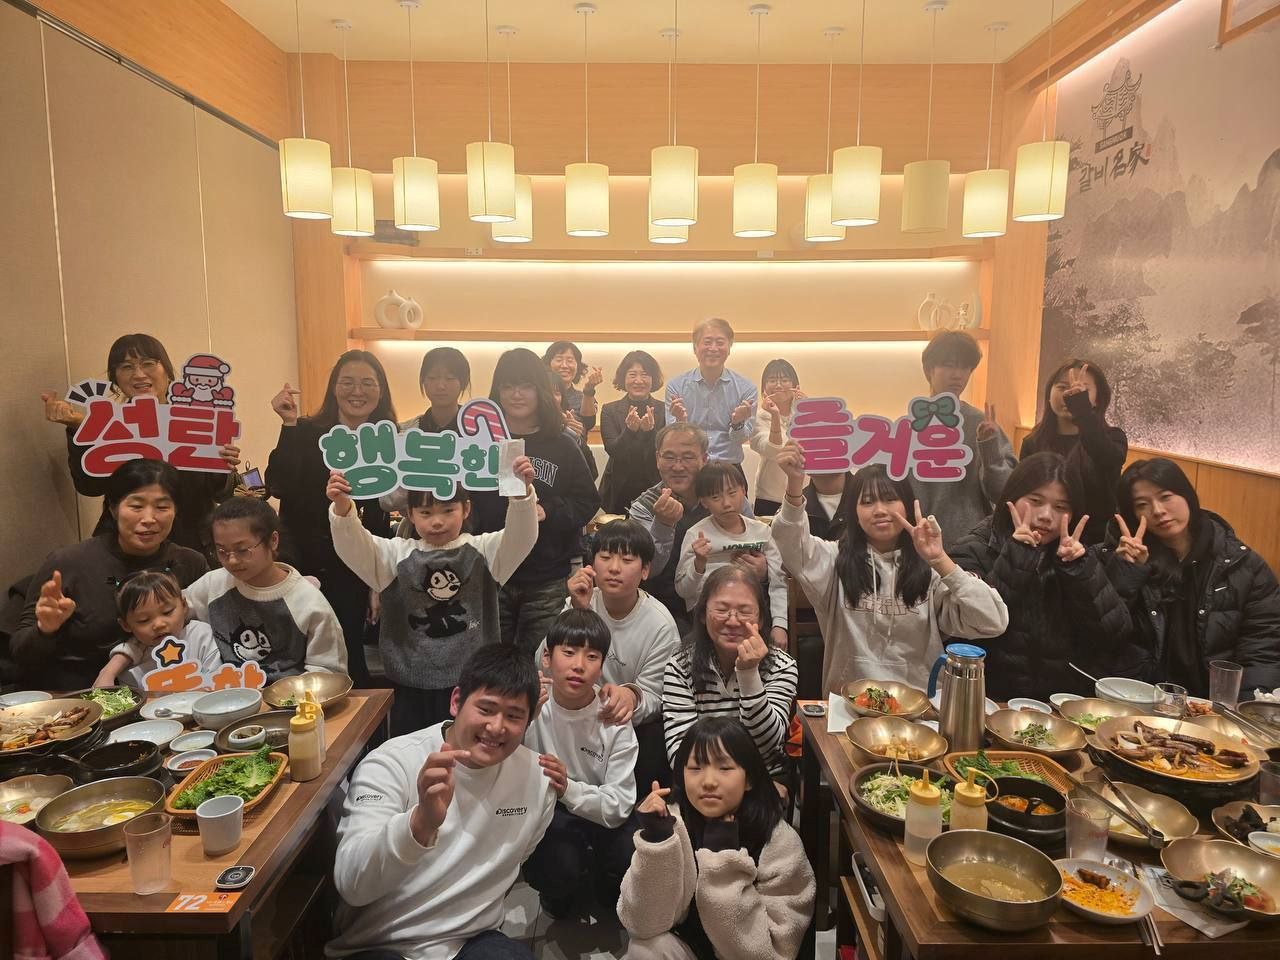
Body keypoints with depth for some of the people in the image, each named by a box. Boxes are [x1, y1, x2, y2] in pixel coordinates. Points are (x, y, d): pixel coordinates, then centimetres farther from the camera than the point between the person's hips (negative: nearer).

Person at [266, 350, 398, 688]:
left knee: (348, 657, 5)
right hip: (305, 565, -1)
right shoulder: (306, 433, -5)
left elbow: (383, 516, 6)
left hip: (355, 573, 2)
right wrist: (289, 424, -24)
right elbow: (280, 487, -21)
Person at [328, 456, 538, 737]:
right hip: (412, 689, 1)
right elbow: (354, 547, -11)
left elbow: (520, 537, -15)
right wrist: (342, 508, -31)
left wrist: (522, 492, -33)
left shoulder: (483, 551, 0)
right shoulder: (397, 555, 2)